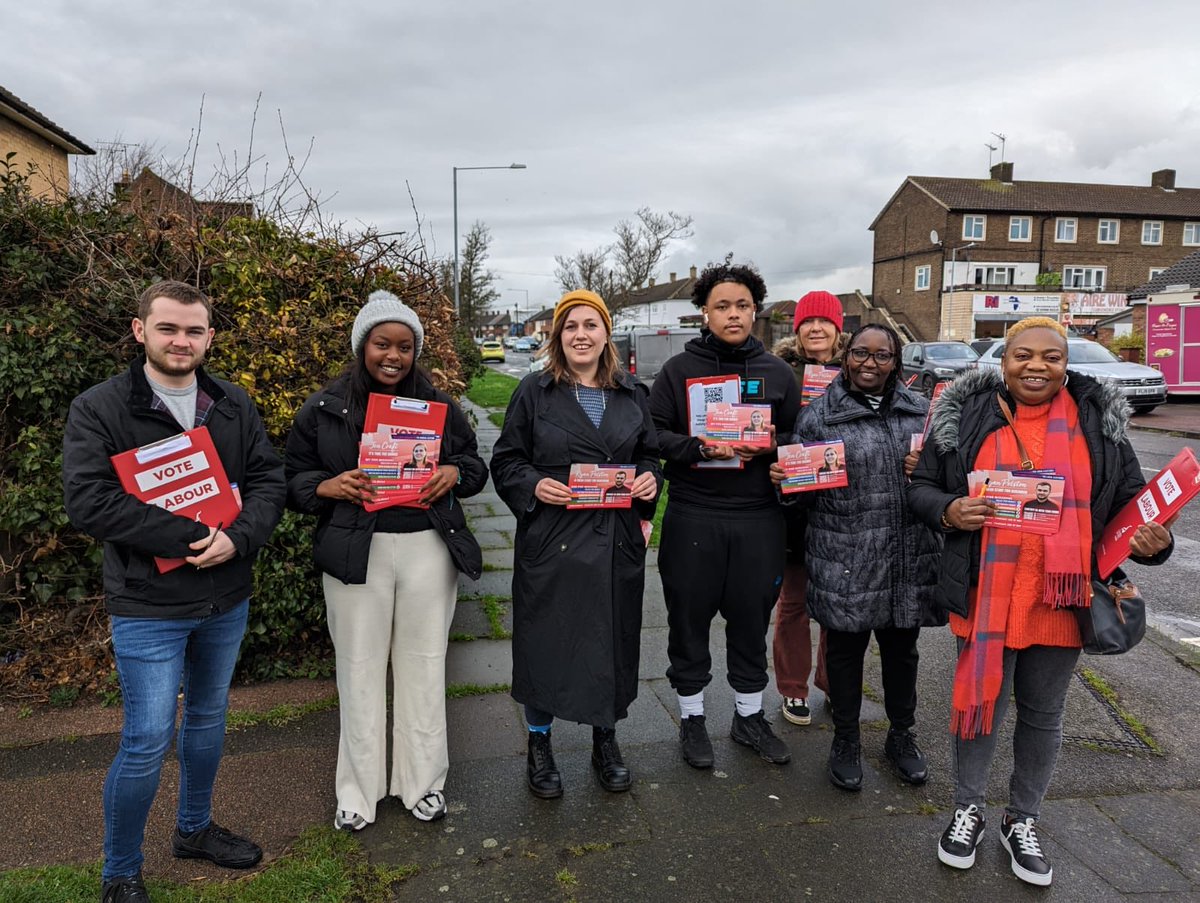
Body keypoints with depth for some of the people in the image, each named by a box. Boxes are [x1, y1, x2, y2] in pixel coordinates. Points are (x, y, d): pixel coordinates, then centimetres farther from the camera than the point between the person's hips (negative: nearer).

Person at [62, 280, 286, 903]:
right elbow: (88, 502, -18)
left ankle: (194, 829, 42)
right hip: (148, 606, -4)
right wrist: (190, 537, -23)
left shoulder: (235, 406, 3)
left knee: (208, 718, 20)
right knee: (147, 742, 0)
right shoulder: (99, 409, -9)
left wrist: (238, 537, -19)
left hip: (226, 600, 5)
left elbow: (268, 479, 0)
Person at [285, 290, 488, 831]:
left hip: (428, 548, 1)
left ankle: (423, 782, 29)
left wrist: (455, 473, -9)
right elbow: (293, 478, 6)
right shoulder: (323, 409, 3)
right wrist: (327, 486, -15)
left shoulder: (439, 405, 6)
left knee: (423, 665, 11)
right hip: (355, 554, -1)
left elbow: (474, 464, 14)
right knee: (360, 669, 8)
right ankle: (358, 790, 27)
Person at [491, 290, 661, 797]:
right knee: (545, 638, 6)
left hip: (617, 541, 3)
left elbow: (649, 454, 18)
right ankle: (539, 744, 29)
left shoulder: (631, 395, 9)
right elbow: (506, 461, 1)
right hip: (551, 540, -3)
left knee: (613, 639, 11)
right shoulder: (534, 392, -1)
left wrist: (650, 479, -4)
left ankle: (605, 741, 34)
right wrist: (534, 485, -17)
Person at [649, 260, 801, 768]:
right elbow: (652, 434, -2)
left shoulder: (777, 373, 8)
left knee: (752, 620, 13)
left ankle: (749, 717, 33)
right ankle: (691, 718, 28)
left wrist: (771, 445, -11)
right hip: (693, 517, -2)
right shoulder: (679, 369, 2)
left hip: (759, 520, 2)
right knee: (689, 621, 8)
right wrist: (699, 448, -19)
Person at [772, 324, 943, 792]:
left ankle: (901, 736, 39)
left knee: (901, 648, 18)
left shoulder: (919, 411, 9)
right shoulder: (818, 415, -3)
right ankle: (846, 741, 31)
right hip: (846, 561, -3)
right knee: (845, 650, 11)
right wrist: (785, 476, -23)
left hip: (909, 557, 4)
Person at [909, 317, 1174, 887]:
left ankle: (1022, 821, 36)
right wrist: (948, 511, -17)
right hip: (987, 595, -2)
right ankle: (968, 810, 31)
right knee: (980, 701, 8)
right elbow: (921, 486, 3)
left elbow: (1130, 500, 9)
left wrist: (1151, 541, -11)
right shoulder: (966, 417, -2)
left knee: (1043, 714, 15)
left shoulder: (1097, 421, 3)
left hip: (1062, 598, 2)